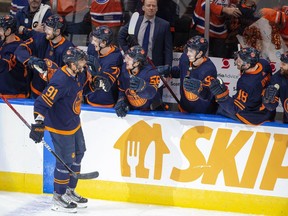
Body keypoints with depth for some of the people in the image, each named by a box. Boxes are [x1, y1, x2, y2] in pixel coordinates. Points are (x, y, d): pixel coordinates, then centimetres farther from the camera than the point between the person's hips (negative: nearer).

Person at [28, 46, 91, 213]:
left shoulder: (79, 74, -4)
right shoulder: (60, 81, -31)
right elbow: (42, 102, -35)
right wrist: (39, 124, -41)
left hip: (74, 123, 10)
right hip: (60, 127, -10)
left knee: (78, 154, 20)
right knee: (65, 161, 0)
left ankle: (70, 191, 38)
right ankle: (58, 198, 18)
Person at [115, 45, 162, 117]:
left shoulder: (151, 72, -23)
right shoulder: (124, 70, -6)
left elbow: (151, 93, -41)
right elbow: (121, 90, 6)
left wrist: (142, 86, -63)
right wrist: (121, 102, -14)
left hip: (150, 111, -4)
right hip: (132, 110, 4)